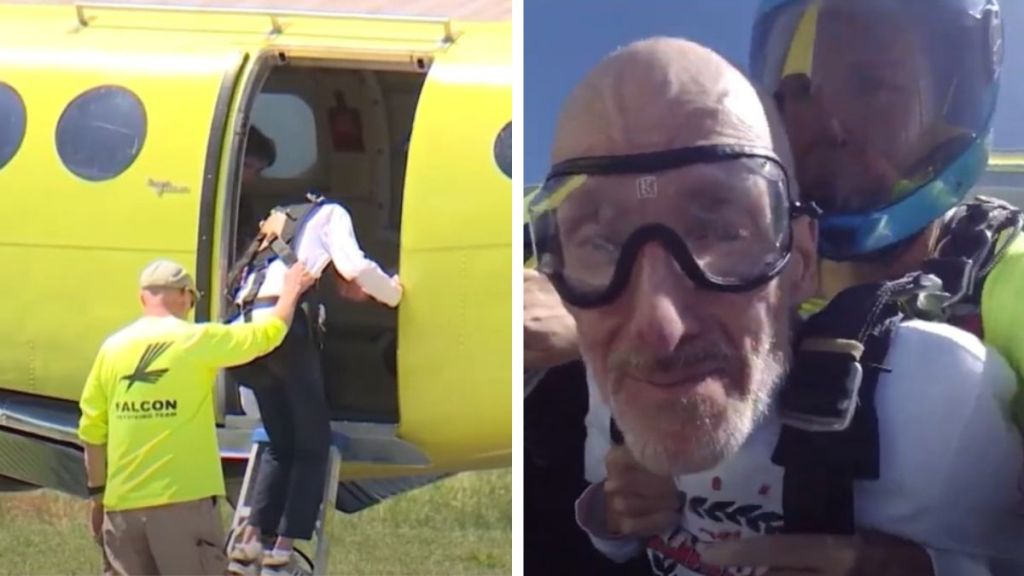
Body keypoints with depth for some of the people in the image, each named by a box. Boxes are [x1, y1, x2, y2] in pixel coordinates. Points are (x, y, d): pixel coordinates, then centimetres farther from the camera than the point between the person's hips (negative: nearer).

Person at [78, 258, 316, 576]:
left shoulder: (113, 347, 5)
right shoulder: (197, 340, -5)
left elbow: (91, 430, 7)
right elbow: (267, 333, 6)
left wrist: (97, 493, 17)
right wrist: (291, 291, 25)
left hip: (122, 504, 4)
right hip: (183, 501, -4)